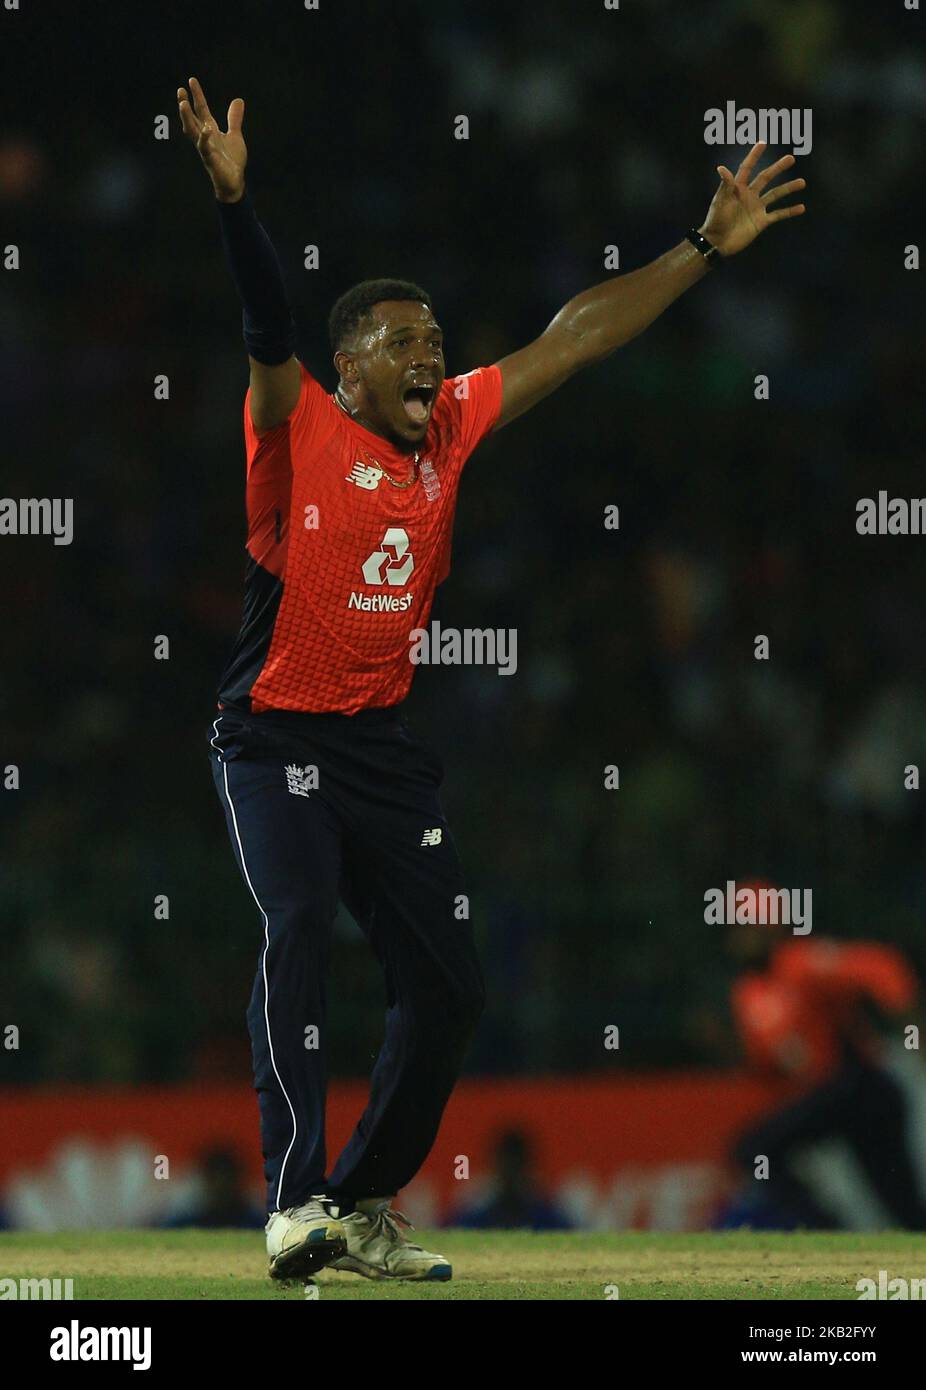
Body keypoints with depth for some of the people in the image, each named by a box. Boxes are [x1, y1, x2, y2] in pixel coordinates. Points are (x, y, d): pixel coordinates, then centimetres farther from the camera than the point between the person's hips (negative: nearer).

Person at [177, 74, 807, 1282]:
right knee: (300, 927, -26)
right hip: (275, 737, -7)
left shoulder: (450, 428, 6)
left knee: (447, 983, 5)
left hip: (387, 747, 7)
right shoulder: (302, 430, -9)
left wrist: (706, 250, 12)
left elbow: (576, 338, 11)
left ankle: (365, 1205, 19)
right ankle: (299, 1200, -31)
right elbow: (268, 322, -27)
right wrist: (233, 201, -44)